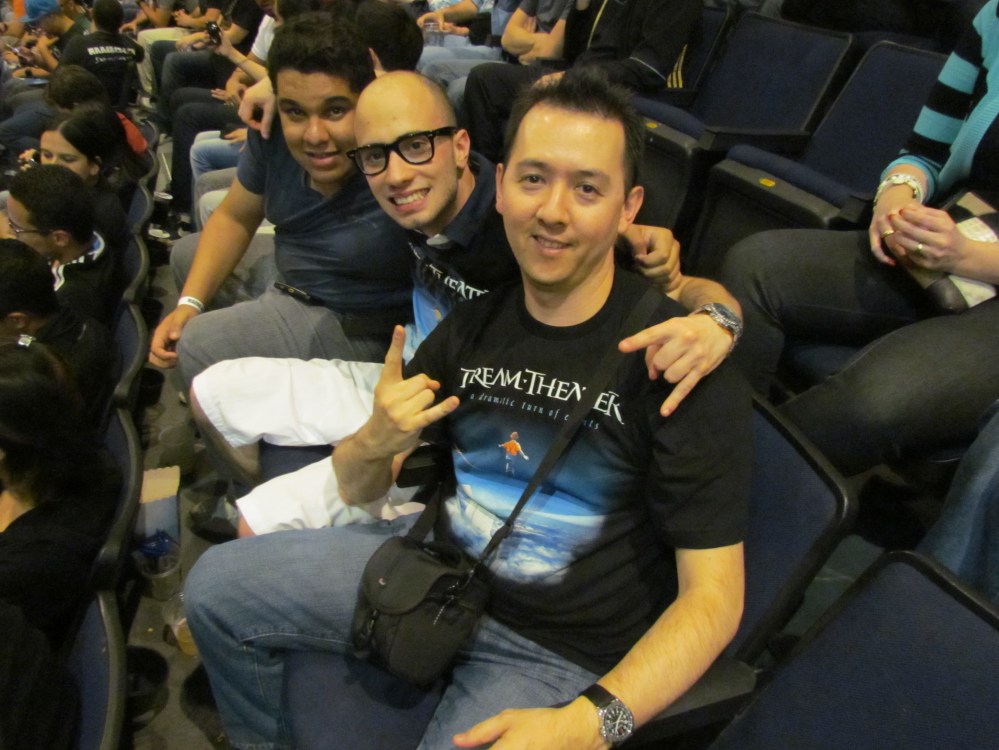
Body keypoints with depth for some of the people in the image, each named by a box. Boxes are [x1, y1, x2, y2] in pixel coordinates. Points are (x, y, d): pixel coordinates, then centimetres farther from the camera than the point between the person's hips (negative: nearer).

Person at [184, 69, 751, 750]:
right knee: (215, 585, 6)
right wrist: (377, 443, -18)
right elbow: (359, 489, 6)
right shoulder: (472, 328, -3)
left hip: (557, 655, -5)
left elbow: (713, 597, -19)